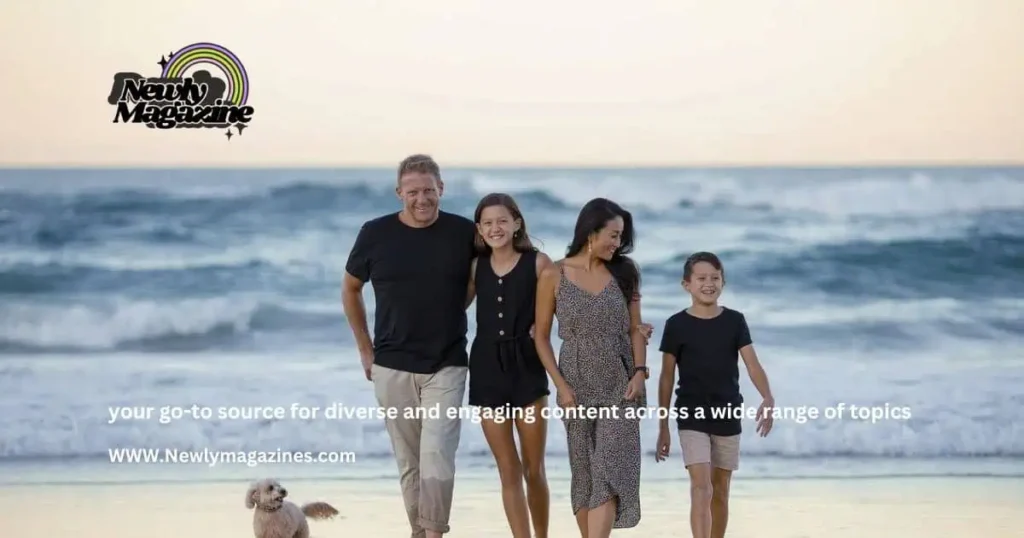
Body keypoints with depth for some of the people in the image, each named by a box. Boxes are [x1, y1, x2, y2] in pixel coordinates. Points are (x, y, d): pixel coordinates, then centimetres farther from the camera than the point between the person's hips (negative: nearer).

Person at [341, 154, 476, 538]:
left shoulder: (464, 232, -5)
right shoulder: (375, 233, -4)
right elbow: (350, 290, 10)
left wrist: (448, 313, 6)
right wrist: (365, 350, 9)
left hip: (446, 366, -1)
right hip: (392, 366, 1)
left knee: (436, 454, -12)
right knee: (408, 461, 8)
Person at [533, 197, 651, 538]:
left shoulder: (623, 272, 4)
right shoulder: (554, 275, -3)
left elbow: (635, 329, 7)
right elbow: (541, 336, 0)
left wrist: (639, 372, -8)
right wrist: (561, 386, -8)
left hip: (620, 385, 1)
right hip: (578, 385, -1)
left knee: (609, 472, -10)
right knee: (584, 475, 6)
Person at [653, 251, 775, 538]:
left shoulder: (735, 321, 2)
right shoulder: (676, 324, -3)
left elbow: (753, 364, -6)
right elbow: (667, 377, 1)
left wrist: (768, 398, -25)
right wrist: (663, 426, 2)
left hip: (728, 416, 3)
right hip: (691, 417, -3)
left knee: (720, 491, 12)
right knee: (701, 488, -14)